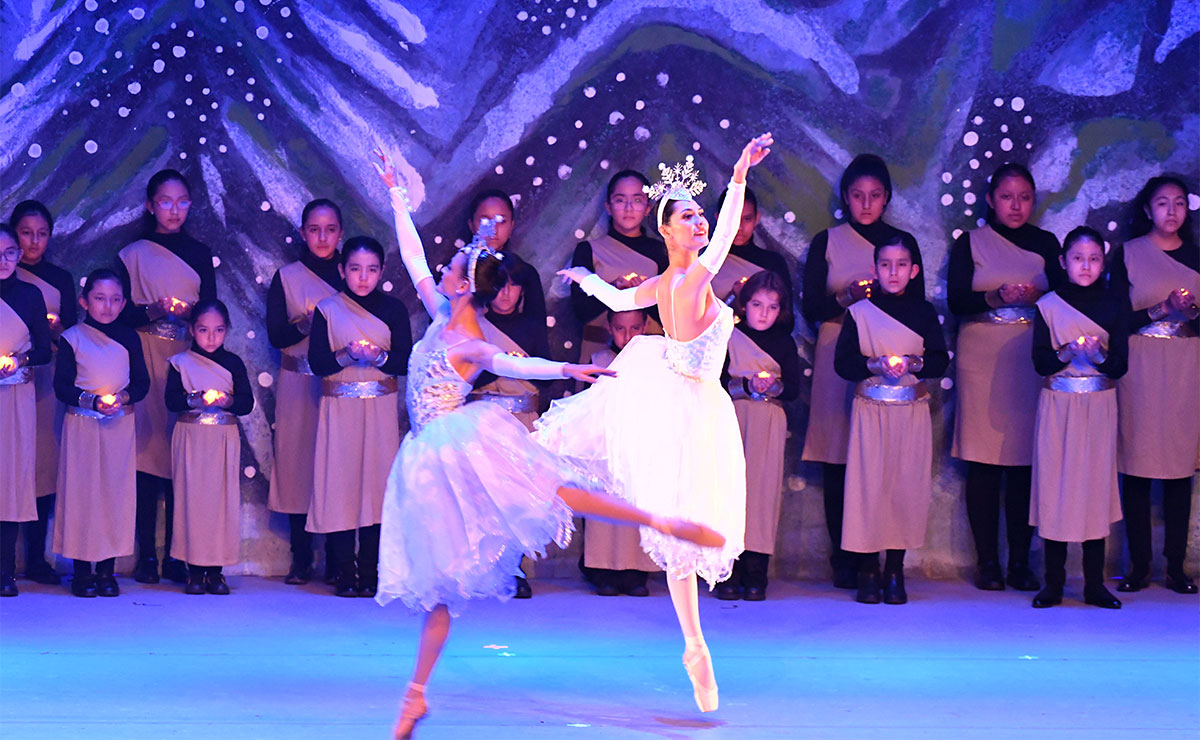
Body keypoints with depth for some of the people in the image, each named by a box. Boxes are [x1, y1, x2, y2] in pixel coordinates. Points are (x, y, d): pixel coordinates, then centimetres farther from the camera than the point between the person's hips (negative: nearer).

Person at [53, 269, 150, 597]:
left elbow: (143, 382, 7)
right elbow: (61, 386, -5)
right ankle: (82, 571, 3)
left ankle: (107, 569, 8)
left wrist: (125, 396, -13)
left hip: (121, 425, 3)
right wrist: (92, 400, -18)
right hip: (82, 424, -3)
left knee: (117, 492, 1)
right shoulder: (72, 338, -2)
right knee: (82, 492, -3)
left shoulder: (128, 337, 7)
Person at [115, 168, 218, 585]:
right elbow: (121, 312, 2)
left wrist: (189, 310, -11)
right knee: (148, 452, -7)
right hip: (146, 359, -1)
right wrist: (153, 310, -16)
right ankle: (147, 555, -3)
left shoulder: (199, 255, 15)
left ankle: (177, 555, -2)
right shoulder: (132, 256, 9)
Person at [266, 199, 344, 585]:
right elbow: (276, 335, 0)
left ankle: (338, 560, 1)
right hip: (299, 383, 0)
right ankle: (301, 560, 4)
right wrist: (306, 323, -18)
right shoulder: (287, 277, 7)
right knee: (298, 463, -3)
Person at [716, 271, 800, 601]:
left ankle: (755, 575, -2)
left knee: (763, 490, -4)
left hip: (769, 425, 1)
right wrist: (747, 385, -17)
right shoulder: (728, 338, 6)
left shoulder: (784, 343, 10)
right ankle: (729, 573, -2)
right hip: (733, 422, -1)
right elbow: (717, 382, -4)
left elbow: (794, 388, 4)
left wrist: (774, 386, -15)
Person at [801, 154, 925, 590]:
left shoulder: (903, 242, 13)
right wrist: (846, 298, -14)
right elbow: (810, 307, 4)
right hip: (838, 359, 0)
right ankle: (844, 561, -2)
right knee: (838, 461, -6)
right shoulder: (827, 242, 11)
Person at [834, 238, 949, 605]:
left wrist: (913, 363, -15)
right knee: (868, 484, -4)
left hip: (912, 411, 1)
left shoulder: (924, 312, 8)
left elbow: (941, 361, 3)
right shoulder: (859, 312, 4)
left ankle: (895, 571, 7)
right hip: (870, 408, -1)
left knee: (906, 485, 0)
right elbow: (843, 361, -1)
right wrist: (876, 364, -16)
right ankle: (868, 572, 1)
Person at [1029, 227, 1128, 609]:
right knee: (1055, 484, -1)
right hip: (1057, 405, -1)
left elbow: (1121, 365, 0)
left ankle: (1095, 584, 6)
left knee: (1096, 483, 0)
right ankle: (1053, 583, 6)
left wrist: (1098, 355, -20)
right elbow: (1040, 362, -3)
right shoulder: (1048, 305, 3)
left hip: (1099, 405, 1)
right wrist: (1067, 353, -21)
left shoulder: (1114, 305, 4)